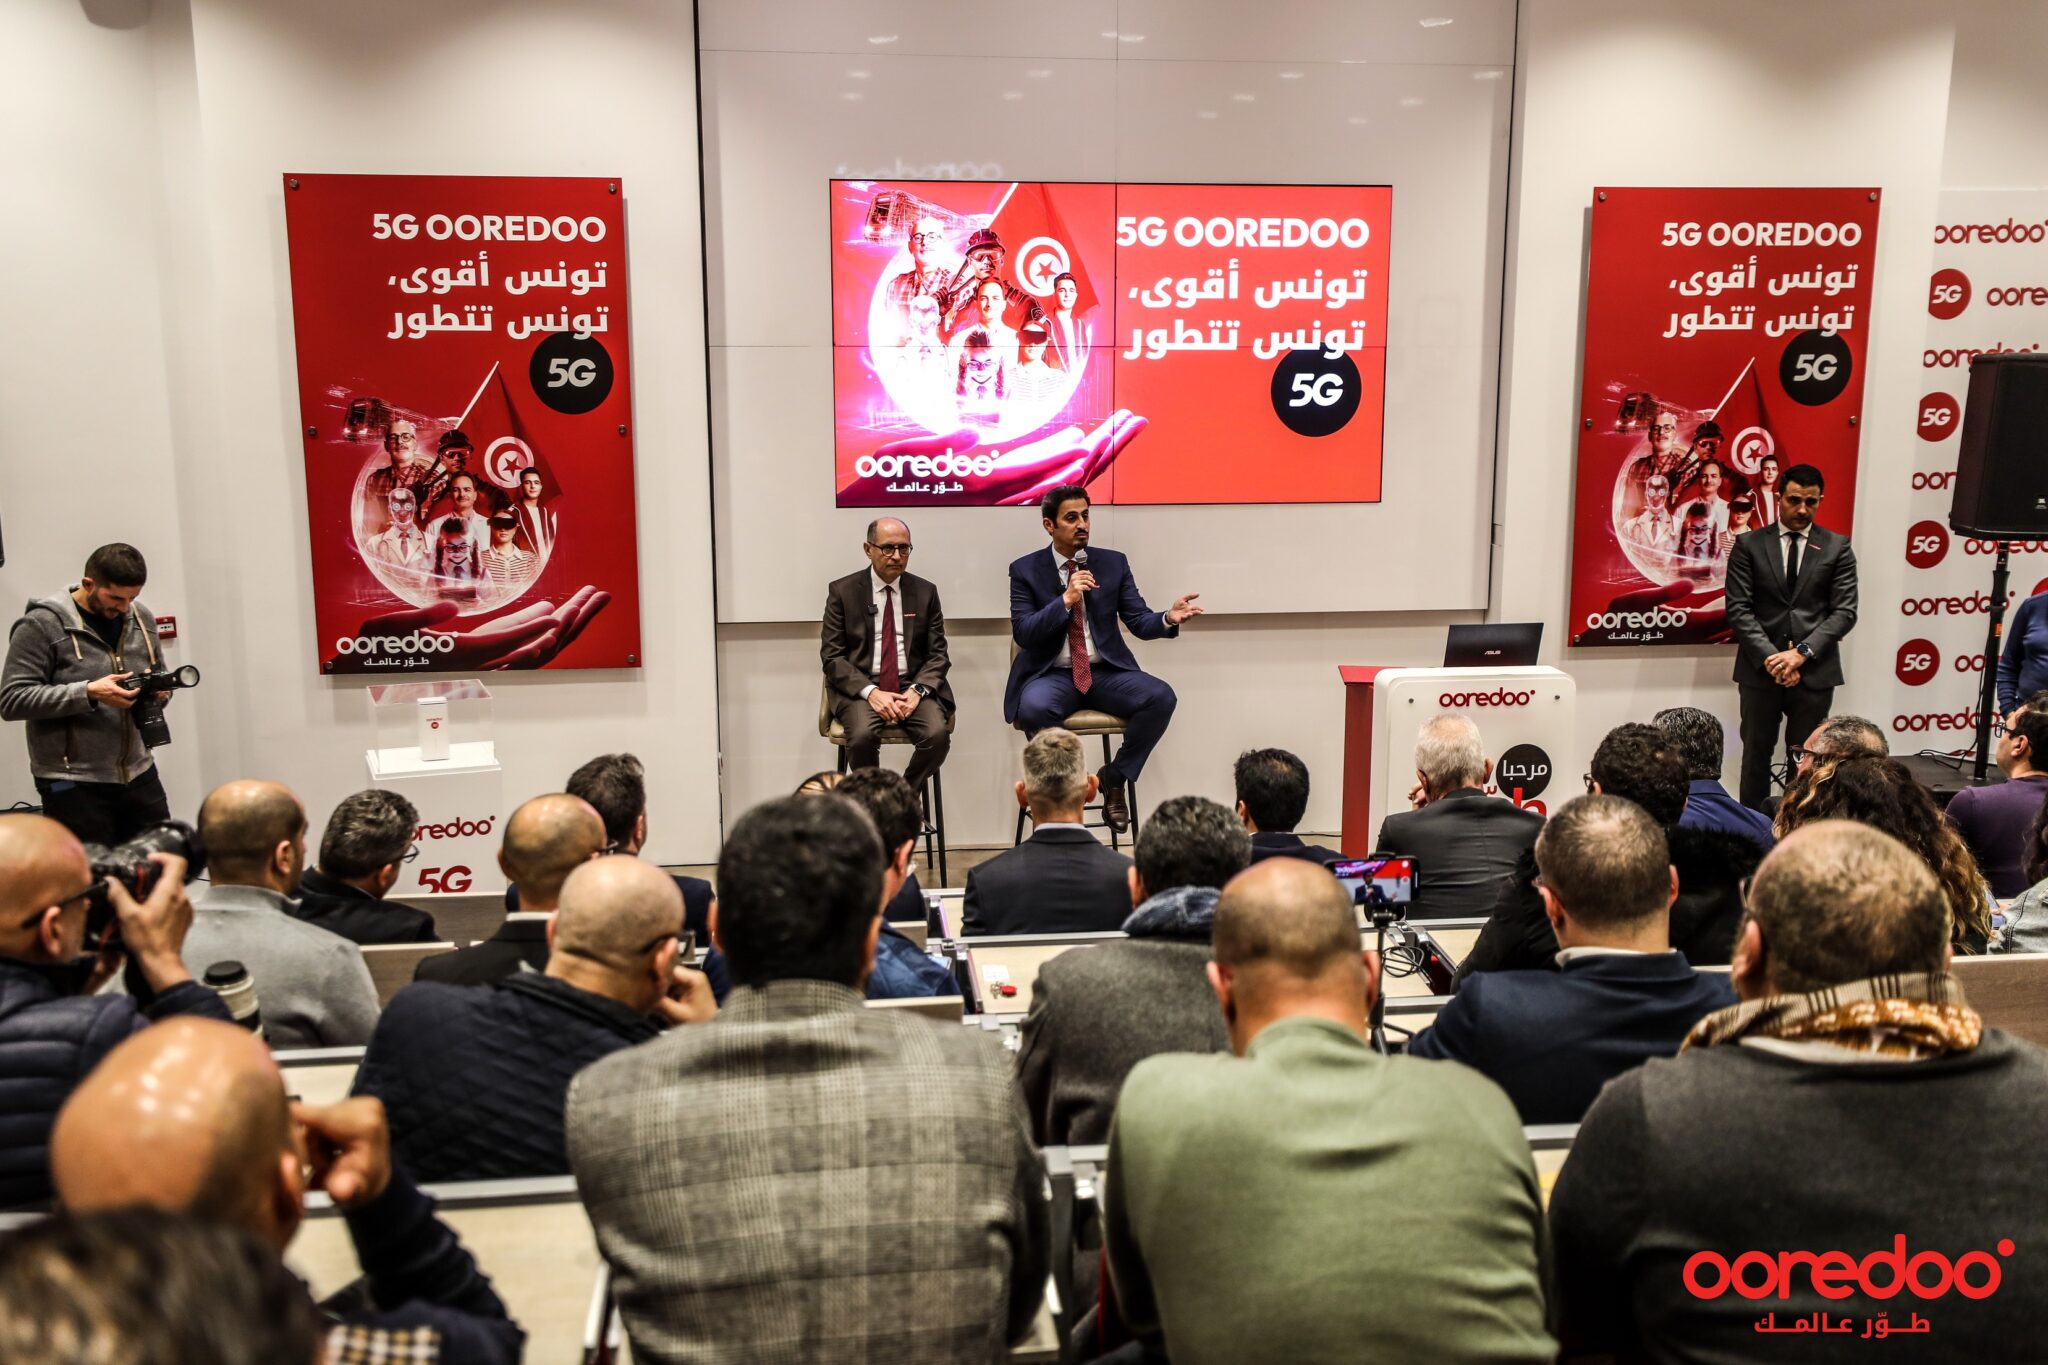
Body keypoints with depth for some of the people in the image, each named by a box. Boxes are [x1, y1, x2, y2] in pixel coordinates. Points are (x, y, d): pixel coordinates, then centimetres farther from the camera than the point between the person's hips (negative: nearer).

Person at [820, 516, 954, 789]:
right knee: (862, 735, -33)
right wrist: (870, 692, -15)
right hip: (860, 687, -2)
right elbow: (831, 656, 0)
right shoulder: (842, 591, 4)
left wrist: (918, 690, -11)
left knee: (938, 734, -28)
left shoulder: (926, 592, 10)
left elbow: (938, 654, 9)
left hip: (912, 687, 2)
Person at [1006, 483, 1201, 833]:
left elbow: (1140, 622, 2)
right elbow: (1022, 633, -8)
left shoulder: (1114, 563, 8)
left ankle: (1115, 777, -5)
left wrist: (1169, 618, -21)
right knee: (1034, 707, -37)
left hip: (1106, 672, 2)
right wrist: (1066, 600, -20)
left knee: (1161, 697, -25)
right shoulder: (1025, 570, 2)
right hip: (1052, 676, -2)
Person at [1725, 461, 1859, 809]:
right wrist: (1769, 657, -14)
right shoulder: (1749, 545, 3)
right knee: (1756, 754, 7)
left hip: (1815, 672, 0)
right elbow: (1738, 609, -3)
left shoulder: (1837, 548, 5)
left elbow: (1844, 611, -1)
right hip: (1761, 669, 0)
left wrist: (1801, 653, -13)